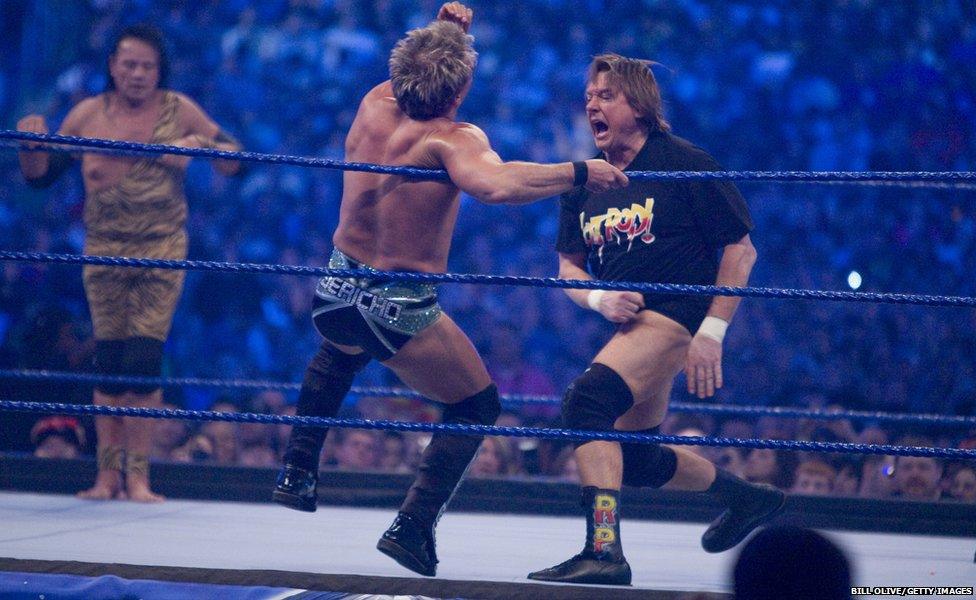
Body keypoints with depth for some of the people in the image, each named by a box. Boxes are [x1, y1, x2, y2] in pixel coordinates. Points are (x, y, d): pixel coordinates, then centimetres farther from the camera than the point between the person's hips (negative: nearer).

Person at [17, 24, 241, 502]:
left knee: (144, 358, -8)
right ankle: (107, 473, 6)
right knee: (108, 360, 1)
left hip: (162, 251, -2)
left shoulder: (178, 111, 1)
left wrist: (197, 145, -15)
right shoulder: (88, 114, 4)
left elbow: (235, 161, 3)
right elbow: (40, 176, 9)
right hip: (104, 251, 2)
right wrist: (33, 143, -12)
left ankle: (137, 475, -3)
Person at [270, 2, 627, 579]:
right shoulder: (454, 140, -23)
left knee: (341, 350, 42)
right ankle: (413, 526, 2)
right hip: (402, 313, -6)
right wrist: (578, 172, -36)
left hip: (334, 293, 6)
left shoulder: (375, 106, -5)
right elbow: (497, 185, -44)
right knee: (478, 407, 15)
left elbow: (413, 84, 20)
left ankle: (298, 472, 37)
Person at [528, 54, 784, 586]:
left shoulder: (683, 163, -8)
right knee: (635, 461, 16)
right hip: (631, 321, 8)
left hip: (676, 316, -8)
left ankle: (603, 550, -34)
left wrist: (712, 331, -14)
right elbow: (568, 266, 14)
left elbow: (741, 249, -7)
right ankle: (745, 497, 40)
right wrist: (599, 299, -9)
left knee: (587, 400, -29)